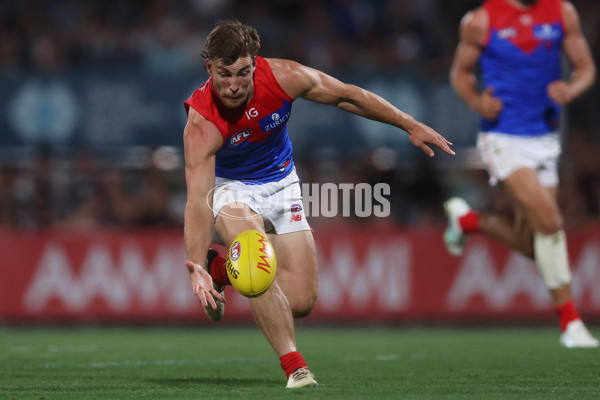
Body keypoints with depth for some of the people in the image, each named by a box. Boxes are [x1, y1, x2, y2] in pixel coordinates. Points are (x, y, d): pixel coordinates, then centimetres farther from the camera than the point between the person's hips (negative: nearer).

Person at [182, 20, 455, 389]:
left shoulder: (282, 77, -24)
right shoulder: (202, 123, -33)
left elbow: (348, 96, -7)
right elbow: (198, 202, -38)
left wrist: (411, 126, -1)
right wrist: (195, 268, -51)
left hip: (279, 182, 4)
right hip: (227, 186, -4)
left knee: (301, 303, -6)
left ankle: (223, 268, 20)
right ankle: (294, 365, -25)